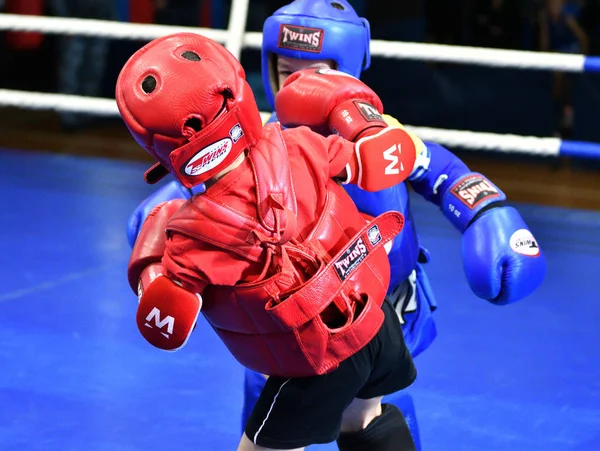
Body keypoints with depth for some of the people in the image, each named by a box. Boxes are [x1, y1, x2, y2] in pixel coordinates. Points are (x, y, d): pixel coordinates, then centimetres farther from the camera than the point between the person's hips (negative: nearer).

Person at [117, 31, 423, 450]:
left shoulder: (195, 237, -28)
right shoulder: (295, 148, -20)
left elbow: (166, 329, -13)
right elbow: (385, 156, -6)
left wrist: (155, 232, 0)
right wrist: (350, 108, 13)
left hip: (318, 368, -5)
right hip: (377, 317, 5)